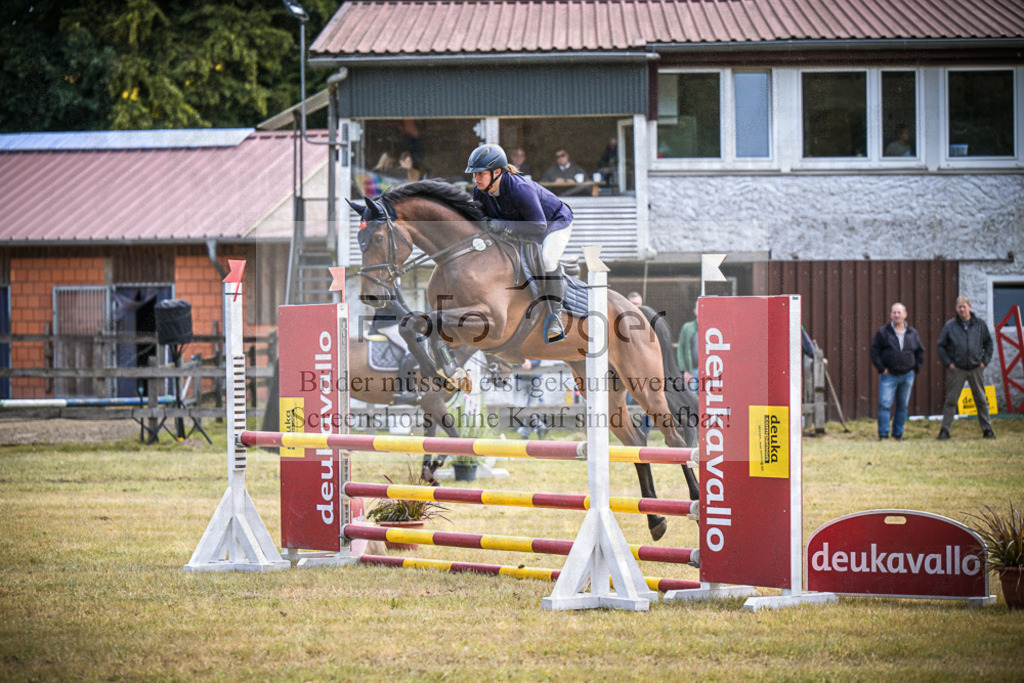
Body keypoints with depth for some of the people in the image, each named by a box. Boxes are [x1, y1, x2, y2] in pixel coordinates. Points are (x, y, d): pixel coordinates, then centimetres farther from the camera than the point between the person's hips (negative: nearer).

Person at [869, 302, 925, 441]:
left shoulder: (913, 333, 9)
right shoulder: (883, 332, 1)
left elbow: (920, 352, 18)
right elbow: (874, 351, 0)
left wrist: (916, 369, 8)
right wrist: (881, 368, -8)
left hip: (907, 376, 3)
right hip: (889, 375, -3)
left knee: (903, 407, 7)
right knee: (884, 404, -12)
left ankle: (898, 434, 16)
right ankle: (883, 435, -9)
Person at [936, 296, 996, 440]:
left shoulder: (980, 324, 5)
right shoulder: (950, 325, 0)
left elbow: (988, 343, 14)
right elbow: (941, 346, 5)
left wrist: (985, 360, 3)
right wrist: (948, 362, -4)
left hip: (976, 368, 1)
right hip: (957, 369, -1)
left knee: (981, 400, 6)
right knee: (950, 400, -2)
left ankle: (987, 429, 13)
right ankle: (945, 429, 3)